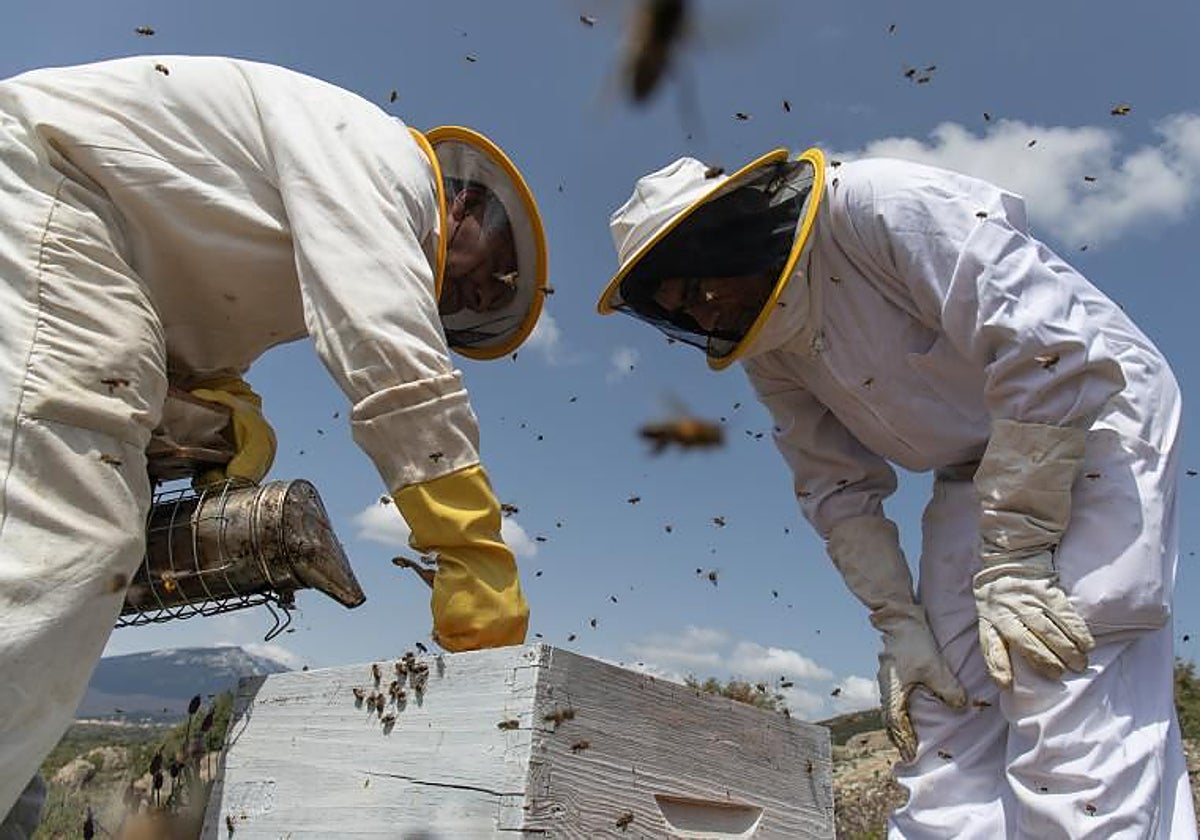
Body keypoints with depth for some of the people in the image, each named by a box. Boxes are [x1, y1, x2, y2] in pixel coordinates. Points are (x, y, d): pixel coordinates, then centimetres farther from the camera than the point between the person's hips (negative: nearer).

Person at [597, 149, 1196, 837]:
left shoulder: (882, 204, -22)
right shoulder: (765, 351, 1)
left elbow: (1043, 345, -27)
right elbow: (838, 490, 6)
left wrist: (1014, 558, -24)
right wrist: (899, 621, -2)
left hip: (1095, 416, -7)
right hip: (977, 469, 7)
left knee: (1068, 719, -19)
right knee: (945, 721, 1)